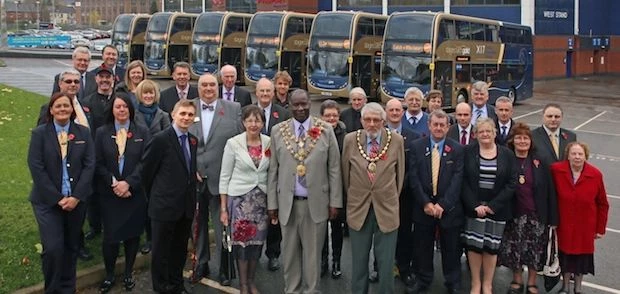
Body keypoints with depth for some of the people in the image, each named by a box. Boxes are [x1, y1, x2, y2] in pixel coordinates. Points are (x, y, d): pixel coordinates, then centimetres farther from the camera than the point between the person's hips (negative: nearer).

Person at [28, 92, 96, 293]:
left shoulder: (83, 133, 5)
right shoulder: (39, 133, -1)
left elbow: (89, 165, -1)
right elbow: (36, 168, -8)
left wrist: (76, 196, -11)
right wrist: (58, 198, -13)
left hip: (77, 200, 2)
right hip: (48, 201, -2)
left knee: (71, 247, 11)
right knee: (53, 248, -9)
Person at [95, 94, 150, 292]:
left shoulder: (142, 132, 3)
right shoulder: (102, 133, 4)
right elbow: (98, 164, 0)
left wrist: (128, 183, -16)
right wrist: (114, 184, -12)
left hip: (135, 193, 0)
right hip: (109, 194, 0)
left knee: (132, 234, 8)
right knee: (110, 235, -1)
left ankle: (128, 274, 24)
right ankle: (109, 276, 18)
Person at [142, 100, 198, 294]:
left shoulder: (193, 140, 7)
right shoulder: (160, 139, -13)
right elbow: (146, 171, -7)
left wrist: (192, 198, 10)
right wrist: (154, 196, 3)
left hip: (187, 205, 6)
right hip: (165, 205, -6)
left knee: (180, 248, 18)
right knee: (161, 249, 8)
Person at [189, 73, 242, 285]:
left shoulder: (233, 109, 0)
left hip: (221, 179, -2)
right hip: (193, 178, 2)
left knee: (223, 226, 5)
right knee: (197, 225, 15)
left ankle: (223, 268, 19)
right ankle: (200, 264, 31)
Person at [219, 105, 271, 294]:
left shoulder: (269, 143, 0)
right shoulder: (233, 143, -7)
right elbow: (224, 176, -4)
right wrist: (223, 208, -6)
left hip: (262, 198, 3)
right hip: (239, 198, -3)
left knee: (257, 240, 9)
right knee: (242, 240, 3)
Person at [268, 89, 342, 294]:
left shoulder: (325, 130, -2)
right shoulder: (278, 131, 2)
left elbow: (334, 168, 0)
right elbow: (273, 170, 4)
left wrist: (335, 201, -3)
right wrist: (272, 202, 2)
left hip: (316, 202, -1)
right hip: (287, 203, 1)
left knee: (313, 252, 8)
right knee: (289, 251, 12)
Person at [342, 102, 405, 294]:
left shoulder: (396, 140, -4)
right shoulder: (350, 140, -2)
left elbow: (400, 174, 7)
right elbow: (345, 174, 8)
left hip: (386, 209, -1)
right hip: (358, 209, 1)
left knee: (386, 263, 5)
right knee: (359, 262, 11)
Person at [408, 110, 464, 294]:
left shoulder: (457, 149, -2)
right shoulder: (417, 146, 1)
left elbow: (457, 180, -8)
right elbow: (413, 177, -4)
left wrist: (443, 205, -15)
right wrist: (425, 203, -12)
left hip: (449, 208, -1)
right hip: (423, 207, 1)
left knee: (451, 249, 10)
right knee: (422, 247, 10)